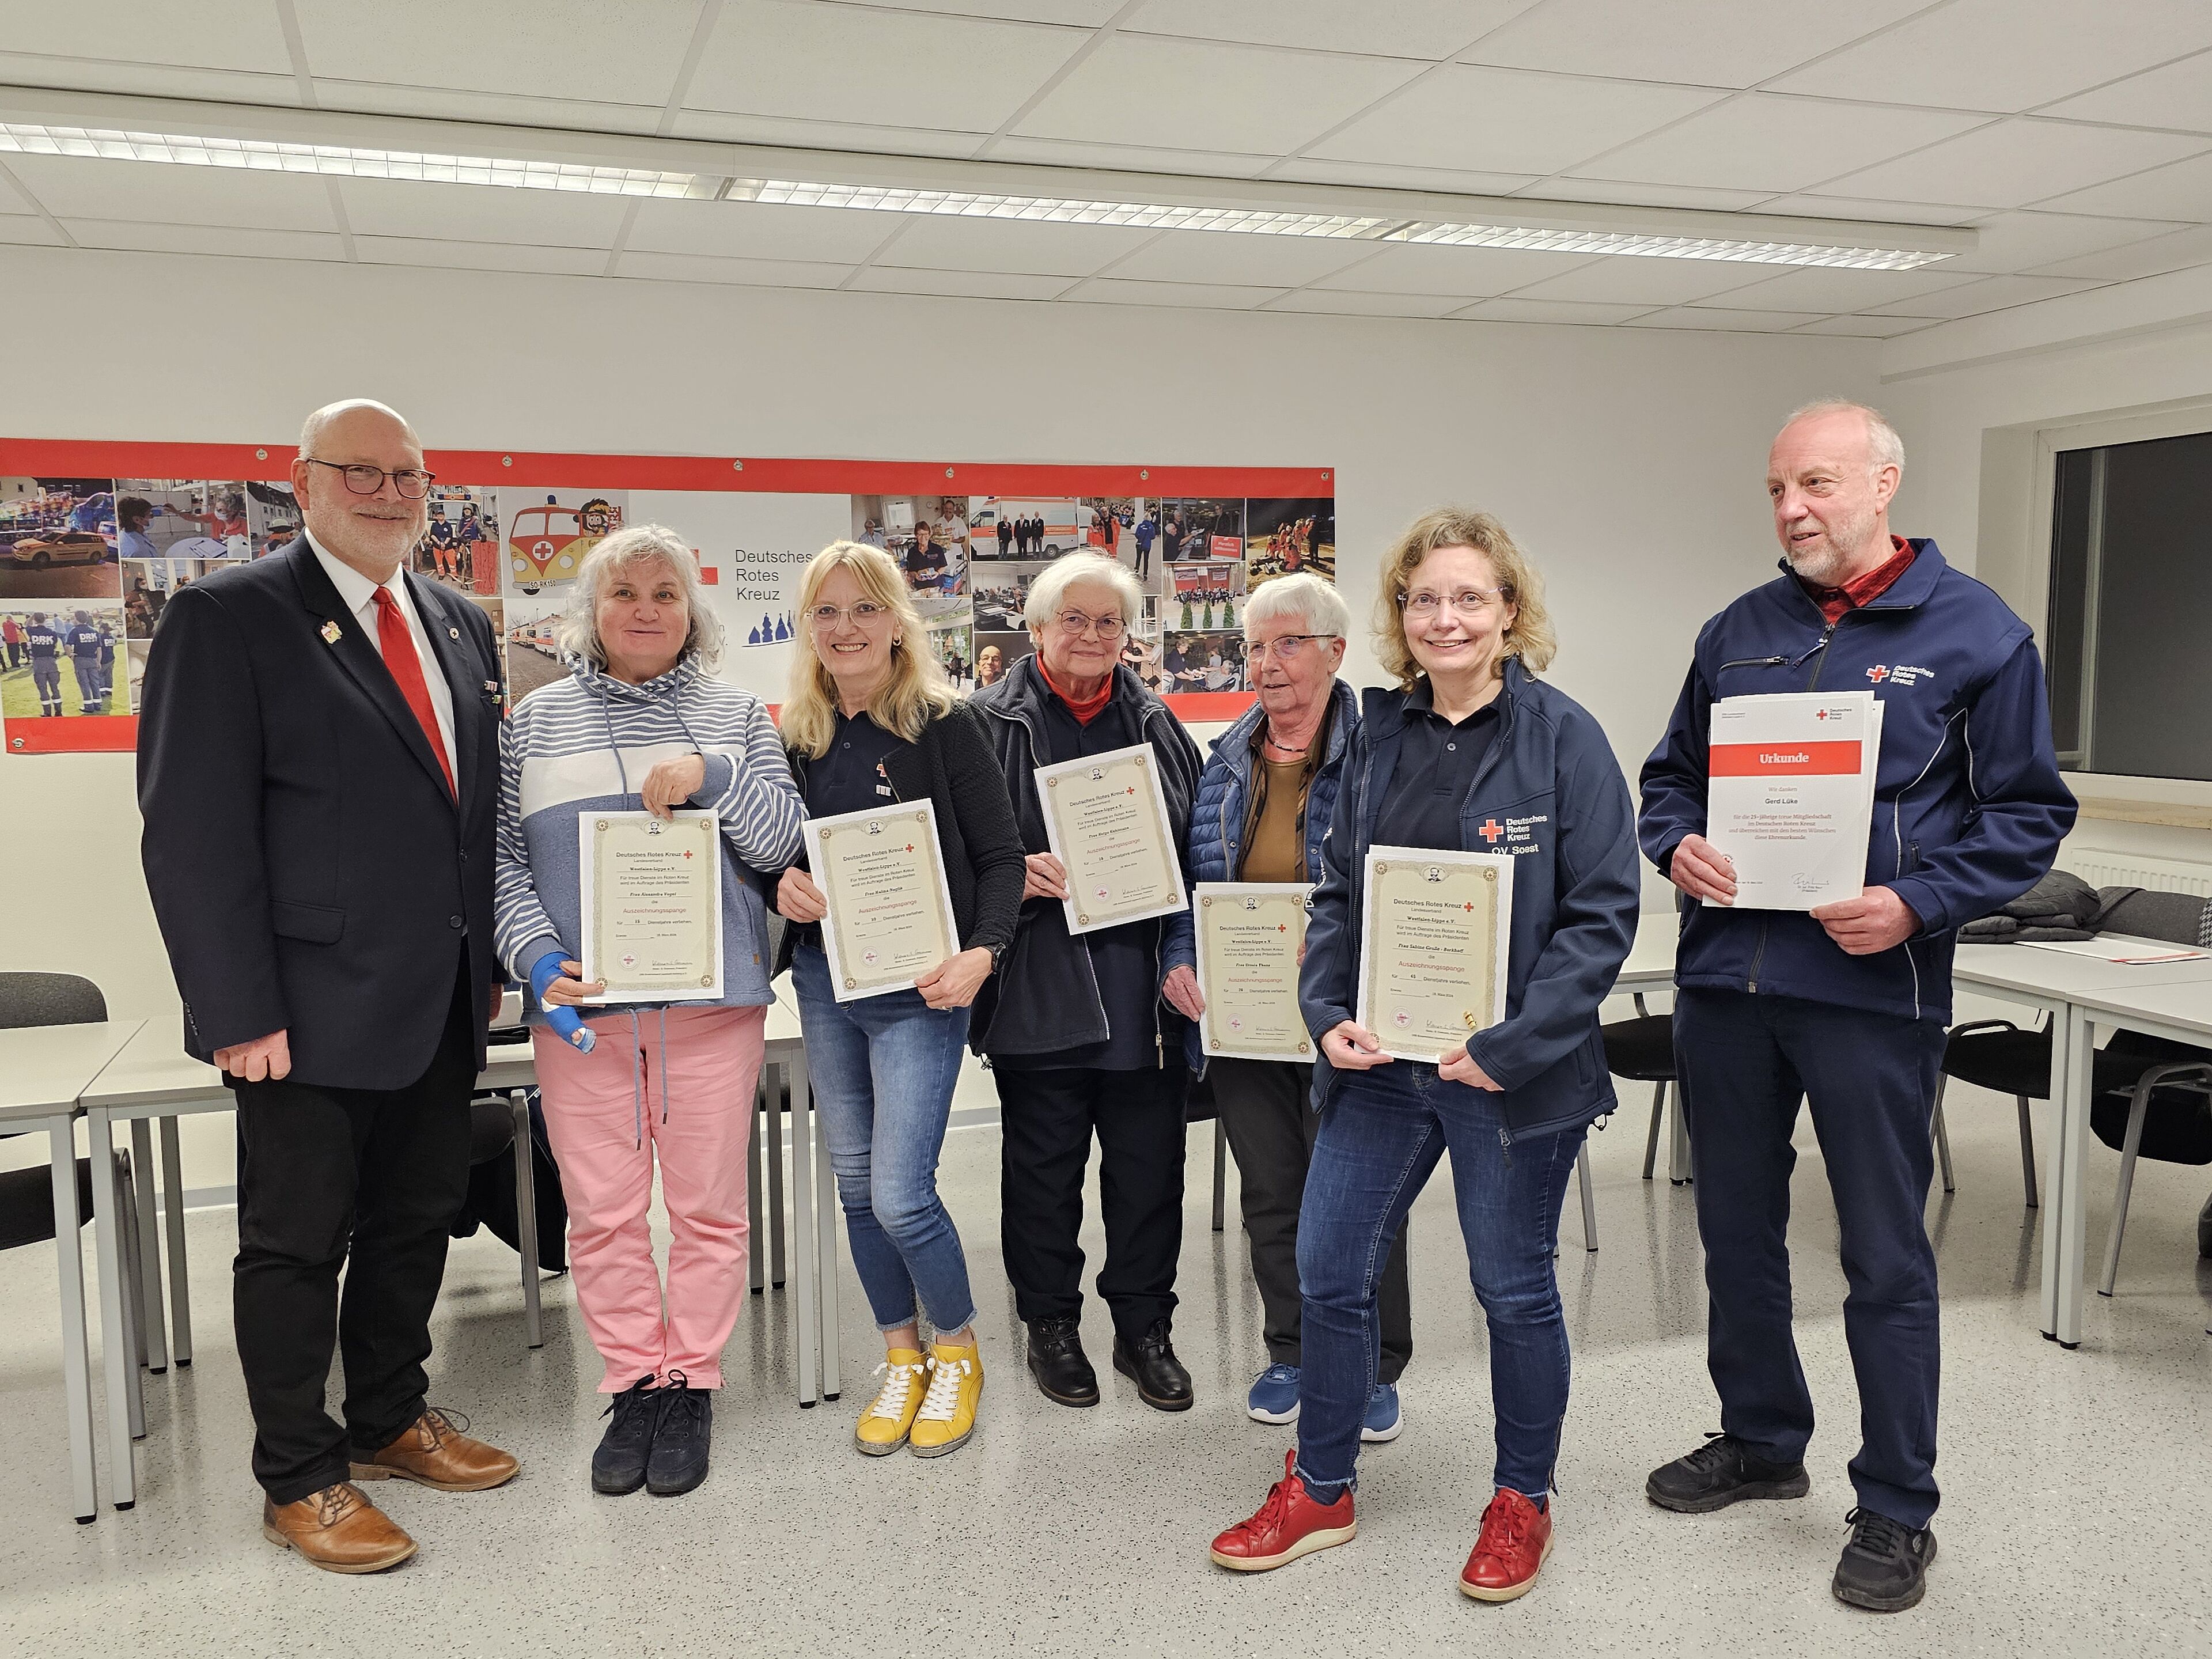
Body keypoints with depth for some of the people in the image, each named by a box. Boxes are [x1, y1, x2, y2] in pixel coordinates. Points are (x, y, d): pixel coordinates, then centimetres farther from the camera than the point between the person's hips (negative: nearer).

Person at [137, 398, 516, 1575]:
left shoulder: (461, 626, 12)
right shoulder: (228, 618, -9)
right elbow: (194, 834, -13)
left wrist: (489, 959, 11)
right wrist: (241, 1012, -17)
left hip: (442, 1008, 7)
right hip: (310, 1016, -6)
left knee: (416, 1223, 17)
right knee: (298, 1243, 7)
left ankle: (390, 1421, 35)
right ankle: (299, 1480, 22)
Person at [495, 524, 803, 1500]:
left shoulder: (735, 715, 9)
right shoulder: (537, 721, 10)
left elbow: (787, 841, 3)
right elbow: (502, 857, 7)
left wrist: (714, 777, -13)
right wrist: (539, 959, -8)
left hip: (713, 998, 0)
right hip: (579, 1000, 1)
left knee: (708, 1202, 5)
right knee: (602, 1210, 6)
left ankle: (691, 1382, 20)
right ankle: (636, 1382, 21)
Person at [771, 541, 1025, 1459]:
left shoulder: (945, 724, -7)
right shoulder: (796, 734, 7)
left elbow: (1002, 857, -7)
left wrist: (980, 954, -21)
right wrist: (781, 885, -7)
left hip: (916, 987, -5)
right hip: (823, 980, 5)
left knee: (901, 1195, -8)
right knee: (856, 1186, 12)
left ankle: (957, 1350, 18)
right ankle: (901, 1357, 30)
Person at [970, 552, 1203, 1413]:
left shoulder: (1156, 725, 12)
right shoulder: (990, 723, 0)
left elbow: (1200, 847, 16)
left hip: (1143, 987, 3)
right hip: (1039, 989, -3)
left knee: (1149, 1164, 10)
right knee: (1043, 1164, 9)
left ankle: (1144, 1327, 26)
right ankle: (1050, 1324, 27)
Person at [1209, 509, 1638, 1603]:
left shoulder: (1562, 736, -9)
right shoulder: (1378, 736, 6)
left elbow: (1602, 913, -13)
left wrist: (1510, 1047, -19)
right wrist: (1328, 1014, -4)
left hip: (1510, 1072, -5)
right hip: (1380, 1061, 5)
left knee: (1514, 1288, 12)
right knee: (1327, 1272, 10)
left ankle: (1521, 1503, 35)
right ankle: (1320, 1491, 31)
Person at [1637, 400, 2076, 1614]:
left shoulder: (1976, 632, -2)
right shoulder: (1738, 633, 11)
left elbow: (2029, 815, -3)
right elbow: (1670, 775, 17)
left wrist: (1916, 904, -17)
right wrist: (1678, 847, -5)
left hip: (1870, 989, -5)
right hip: (1723, 977, 5)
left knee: (1885, 1256, 5)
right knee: (1736, 1230, 16)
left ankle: (1895, 1511, 21)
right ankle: (1760, 1440, 37)